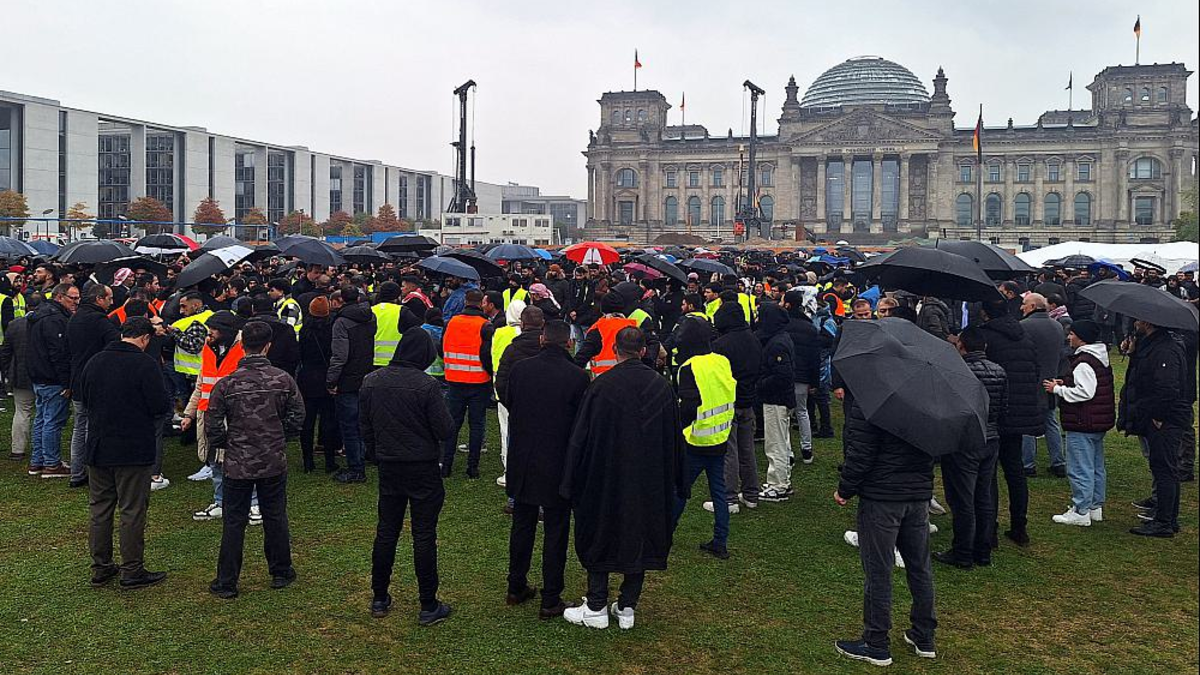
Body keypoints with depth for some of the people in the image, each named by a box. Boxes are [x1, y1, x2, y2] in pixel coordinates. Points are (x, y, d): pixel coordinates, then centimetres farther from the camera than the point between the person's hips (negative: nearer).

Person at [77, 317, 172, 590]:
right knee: (133, 511, 2)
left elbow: (80, 394, 16)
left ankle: (100, 568, 23)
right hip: (134, 450, -6)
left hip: (98, 449, 6)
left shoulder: (95, 361, 4)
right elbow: (161, 406, -16)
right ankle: (132, 571, 7)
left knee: (100, 508, 15)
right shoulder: (145, 364, -15)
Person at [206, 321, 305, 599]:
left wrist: (227, 445, 11)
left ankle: (226, 583, 15)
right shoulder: (283, 380, -8)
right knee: (275, 517, 15)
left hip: (238, 464, -1)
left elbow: (213, 428, -9)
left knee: (234, 522, 8)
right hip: (274, 462, 1)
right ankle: (281, 573, 27)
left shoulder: (226, 384, -12)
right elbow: (296, 419, -1)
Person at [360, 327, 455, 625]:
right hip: (423, 471, -4)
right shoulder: (427, 386, -19)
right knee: (424, 536, 4)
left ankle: (379, 599, 25)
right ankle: (429, 606, 11)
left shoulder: (371, 382, -1)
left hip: (388, 469, 5)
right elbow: (445, 430, -16)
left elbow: (365, 428, 7)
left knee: (386, 532, 15)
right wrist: (443, 411, 4)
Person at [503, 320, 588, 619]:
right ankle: (551, 600, 12)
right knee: (555, 531, 7)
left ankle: (516, 587, 30)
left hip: (522, 462, 3)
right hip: (558, 465, -3)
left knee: (522, 525, 18)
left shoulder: (519, 368, -6)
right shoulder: (577, 376, -15)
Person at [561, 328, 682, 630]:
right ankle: (627, 608, 19)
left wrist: (572, 483, -2)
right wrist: (673, 484, 16)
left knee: (599, 537, 11)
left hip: (606, 479, -3)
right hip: (649, 483, 3)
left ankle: (596, 608, 14)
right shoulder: (662, 387, -3)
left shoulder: (601, 386, -14)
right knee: (639, 539, 13)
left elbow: (581, 437, -10)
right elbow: (674, 438, 5)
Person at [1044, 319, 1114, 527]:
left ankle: (1081, 512, 2)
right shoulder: (1102, 359, 12)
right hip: (1099, 423, 11)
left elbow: (1085, 392, -26)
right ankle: (1095, 507, 28)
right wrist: (1066, 384, 10)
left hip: (1082, 424, -11)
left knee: (1080, 469, -3)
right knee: (1096, 467, 18)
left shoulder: (1084, 363, -21)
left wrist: (1058, 389, -16)